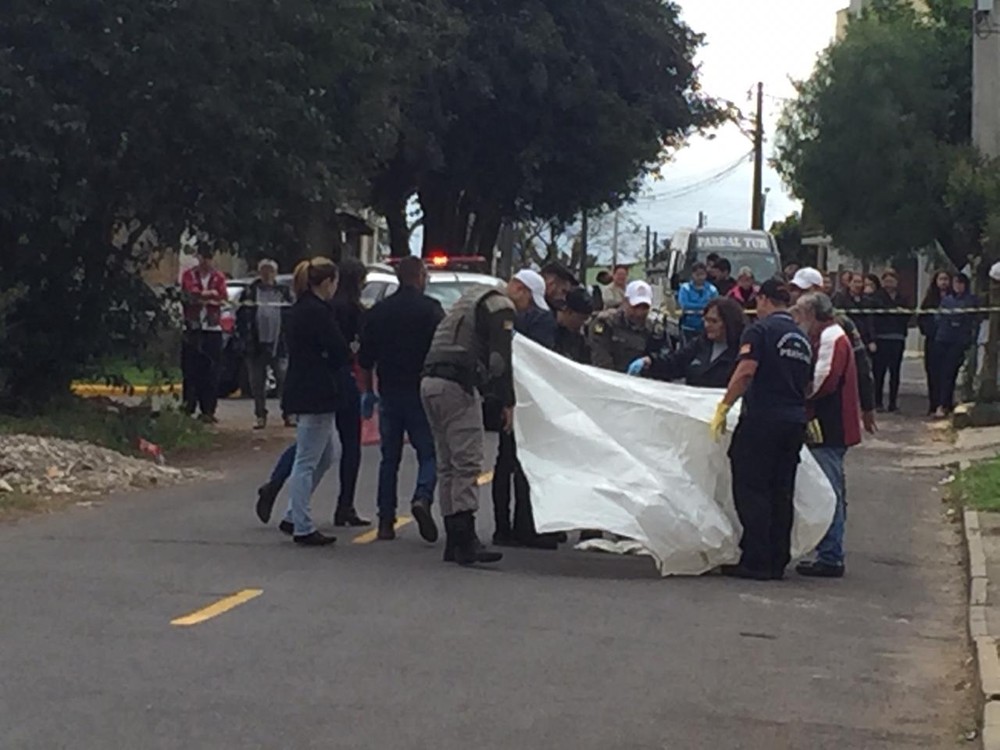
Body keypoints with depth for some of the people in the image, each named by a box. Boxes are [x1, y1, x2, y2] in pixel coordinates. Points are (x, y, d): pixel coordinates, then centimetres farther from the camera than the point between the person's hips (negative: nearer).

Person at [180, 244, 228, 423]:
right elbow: (191, 294, -11)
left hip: (213, 329, 1)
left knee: (211, 373, -2)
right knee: (190, 370, -3)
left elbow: (223, 298, -7)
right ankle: (188, 408, 2)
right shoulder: (189, 275, 8)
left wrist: (200, 296, -14)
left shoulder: (218, 278, 11)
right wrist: (210, 294, -10)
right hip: (192, 328, -1)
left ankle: (208, 410, 1)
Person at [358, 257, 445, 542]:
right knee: (428, 452, 2)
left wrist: (367, 392, 18)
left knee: (389, 457, 10)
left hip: (389, 392, 4)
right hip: (421, 391, -4)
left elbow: (365, 358, 11)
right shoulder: (430, 309, -6)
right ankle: (422, 497, -24)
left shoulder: (378, 312, 8)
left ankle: (386, 521, 8)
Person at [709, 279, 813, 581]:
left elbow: (746, 372, -17)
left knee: (751, 490, -2)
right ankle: (778, 561, 12)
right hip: (795, 421, 7)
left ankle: (755, 561, -4)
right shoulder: (802, 338, 16)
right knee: (782, 493, 10)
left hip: (762, 419, -7)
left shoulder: (760, 330, -6)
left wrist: (723, 407, -13)